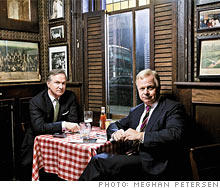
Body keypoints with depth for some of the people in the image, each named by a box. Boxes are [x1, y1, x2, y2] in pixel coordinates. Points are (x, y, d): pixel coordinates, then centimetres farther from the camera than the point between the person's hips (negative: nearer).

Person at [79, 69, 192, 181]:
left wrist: (141, 136, -23)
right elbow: (114, 125, 22)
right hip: (133, 157, 6)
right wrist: (115, 133, -3)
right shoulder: (136, 111, 19)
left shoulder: (173, 108, -2)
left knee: (100, 161, -21)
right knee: (99, 158, -20)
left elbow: (175, 135, -19)